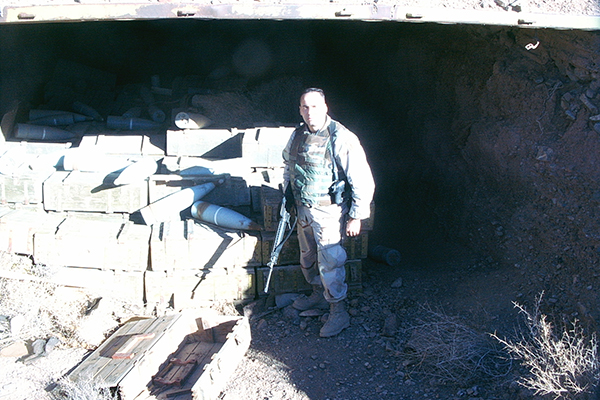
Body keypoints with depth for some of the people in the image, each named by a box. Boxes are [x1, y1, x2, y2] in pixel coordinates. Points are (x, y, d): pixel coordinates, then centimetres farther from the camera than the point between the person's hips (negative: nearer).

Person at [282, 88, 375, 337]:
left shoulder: (341, 139, -21)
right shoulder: (297, 135, 0)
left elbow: (363, 181, -19)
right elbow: (288, 164, 20)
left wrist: (355, 217, -17)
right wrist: (287, 196, 19)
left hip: (329, 212, -7)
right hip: (303, 210, 7)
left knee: (329, 262, -3)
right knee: (308, 258, 20)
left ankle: (339, 312, 13)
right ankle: (319, 295, 43)